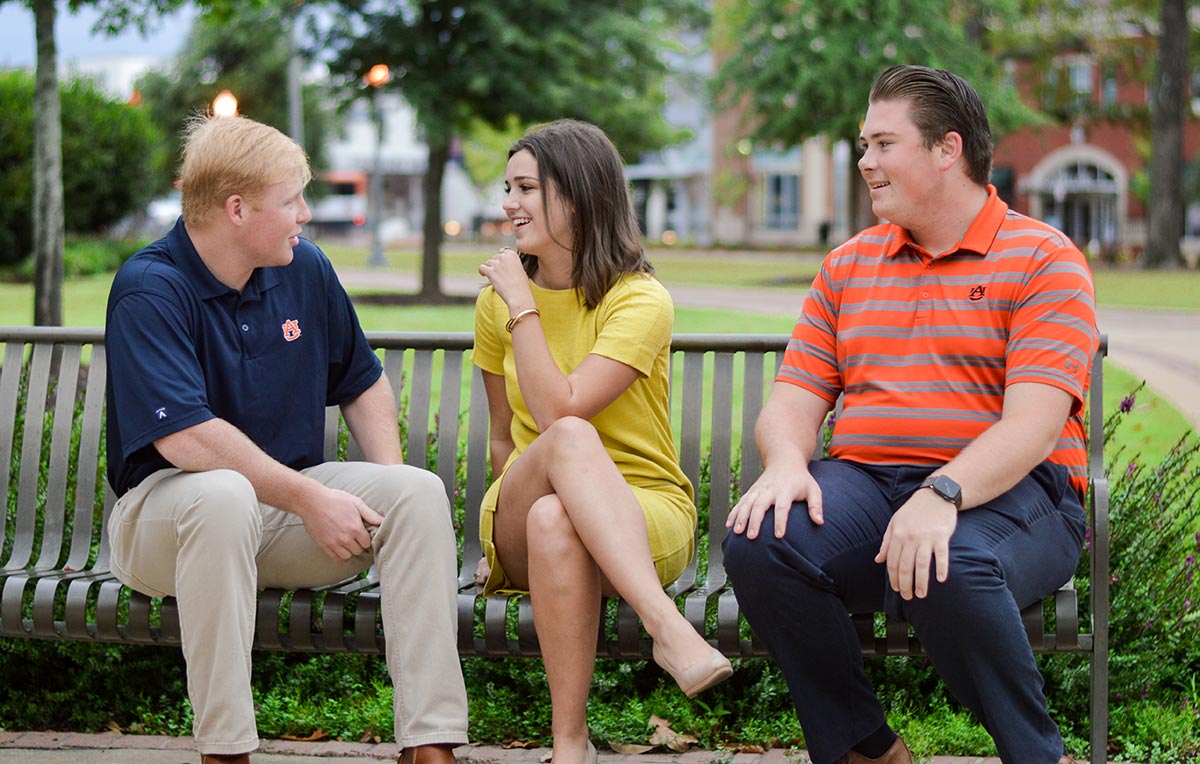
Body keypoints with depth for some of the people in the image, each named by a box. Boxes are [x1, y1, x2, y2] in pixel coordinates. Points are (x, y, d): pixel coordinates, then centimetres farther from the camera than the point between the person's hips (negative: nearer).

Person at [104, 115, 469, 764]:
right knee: (223, 496, -39)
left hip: (292, 501, 6)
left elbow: (362, 385, 19)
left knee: (421, 492, -18)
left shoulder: (305, 268, 6)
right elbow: (184, 438, -26)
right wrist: (309, 498, -25)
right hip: (168, 506, -6)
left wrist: (390, 487, 2)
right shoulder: (149, 290, -15)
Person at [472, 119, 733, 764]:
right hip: (523, 526, 3)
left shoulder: (640, 301, -8)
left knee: (554, 519, -40)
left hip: (643, 517, -2)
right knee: (570, 438, -35)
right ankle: (667, 625, -49)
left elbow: (557, 408, -19)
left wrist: (523, 305, -12)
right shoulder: (497, 300, 9)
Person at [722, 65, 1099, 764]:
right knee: (759, 543, -26)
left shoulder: (1044, 260, 1)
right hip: (864, 482, 5)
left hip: (1005, 491, -4)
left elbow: (1033, 425, -12)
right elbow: (792, 403, 12)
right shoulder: (848, 266, 19)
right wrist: (786, 464, -13)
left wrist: (942, 494, -30)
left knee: (949, 569, -39)